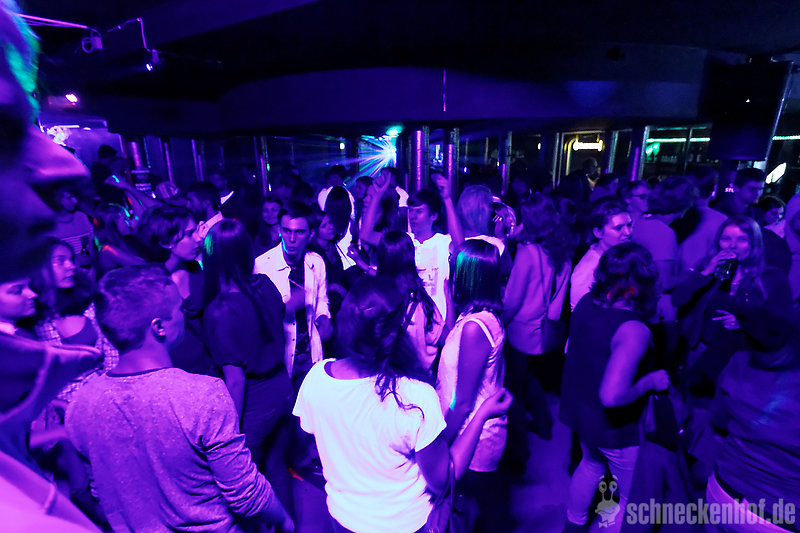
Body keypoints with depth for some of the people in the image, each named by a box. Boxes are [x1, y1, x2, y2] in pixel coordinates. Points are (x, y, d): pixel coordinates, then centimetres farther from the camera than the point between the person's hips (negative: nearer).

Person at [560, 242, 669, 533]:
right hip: (614, 431, -7)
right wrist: (651, 380, -21)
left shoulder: (586, 302, -11)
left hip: (579, 410, 8)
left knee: (591, 465, 34)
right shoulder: (634, 330, -32)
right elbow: (612, 396, -37)